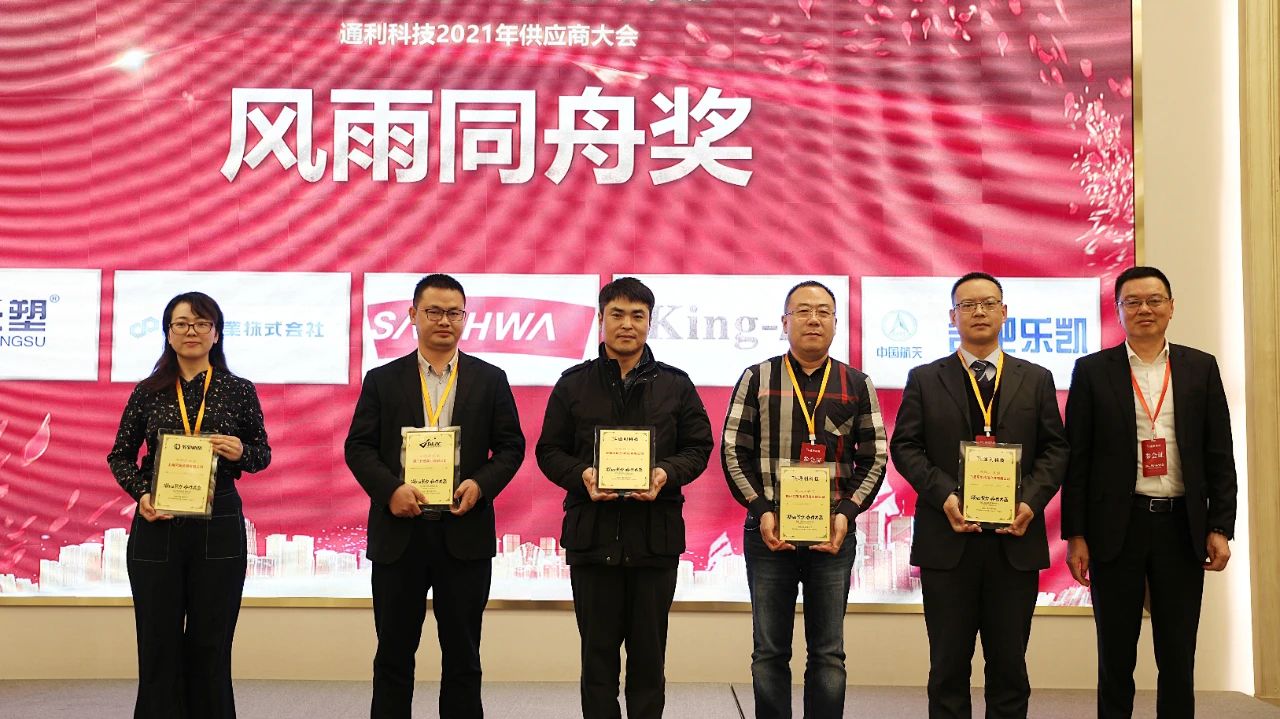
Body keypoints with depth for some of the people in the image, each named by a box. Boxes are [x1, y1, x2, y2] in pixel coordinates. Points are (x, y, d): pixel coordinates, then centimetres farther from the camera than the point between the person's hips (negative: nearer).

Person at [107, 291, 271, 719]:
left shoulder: (240, 391, 3)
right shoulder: (148, 392, 5)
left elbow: (262, 455, 9)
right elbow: (120, 455, 10)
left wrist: (240, 452, -14)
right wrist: (140, 493, -8)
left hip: (219, 527, -1)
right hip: (157, 526, 1)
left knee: (210, 644, 5)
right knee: (158, 642, 5)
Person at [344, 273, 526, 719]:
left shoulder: (491, 380, 7)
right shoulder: (382, 380, 6)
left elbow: (511, 447, 5)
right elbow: (358, 447, 2)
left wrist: (481, 485, -13)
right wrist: (390, 490, -15)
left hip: (465, 532, 0)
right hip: (399, 532, 0)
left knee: (462, 654, 8)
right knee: (394, 653, 7)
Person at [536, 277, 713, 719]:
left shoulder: (675, 385, 8)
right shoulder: (573, 384, 7)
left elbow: (698, 446, 6)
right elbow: (550, 451, 6)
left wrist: (666, 473, -13)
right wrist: (581, 476, -14)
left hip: (655, 532, 0)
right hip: (592, 530, 0)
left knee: (649, 652, 7)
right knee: (598, 651, 7)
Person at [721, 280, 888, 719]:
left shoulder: (857, 386, 7)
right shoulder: (756, 379, 4)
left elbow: (873, 459, 5)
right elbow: (733, 452, 0)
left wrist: (846, 512, -8)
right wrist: (761, 510, -10)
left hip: (834, 535, 1)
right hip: (769, 533, -1)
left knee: (828, 653, 6)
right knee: (770, 651, 6)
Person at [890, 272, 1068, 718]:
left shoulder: (1036, 379, 12)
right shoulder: (925, 379, 8)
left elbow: (1055, 448, 7)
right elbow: (905, 446, 1)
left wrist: (1032, 501, -10)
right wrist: (944, 495, -13)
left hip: (1015, 538, 1)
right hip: (948, 536, -1)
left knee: (1009, 665, 7)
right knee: (948, 665, 5)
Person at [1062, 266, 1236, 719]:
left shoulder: (1201, 368, 6)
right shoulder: (1093, 371, 1)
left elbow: (1220, 456, 6)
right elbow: (1077, 458, 0)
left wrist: (1221, 527, -1)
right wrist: (1074, 534, -4)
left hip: (1182, 526, 1)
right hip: (1117, 526, -1)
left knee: (1178, 657, 7)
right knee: (1116, 655, 7)